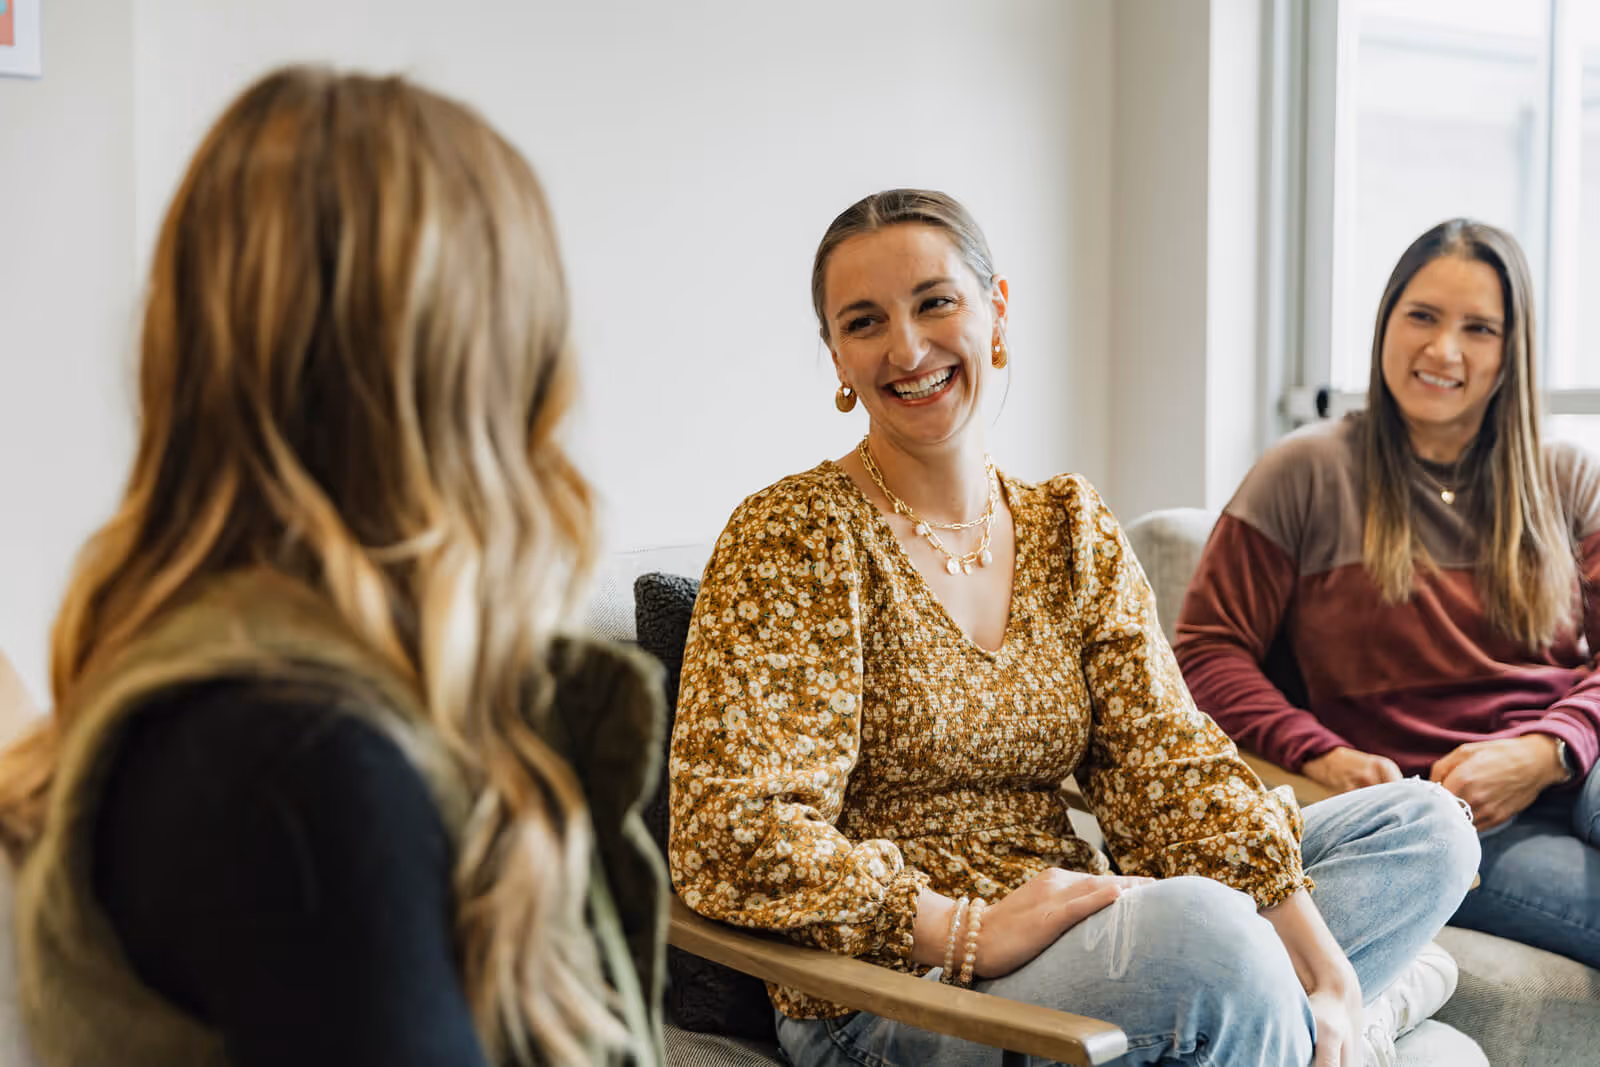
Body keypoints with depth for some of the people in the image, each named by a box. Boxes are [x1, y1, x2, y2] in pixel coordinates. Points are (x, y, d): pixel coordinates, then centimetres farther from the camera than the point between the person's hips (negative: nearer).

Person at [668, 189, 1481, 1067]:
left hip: (1067, 933, 7)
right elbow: (732, 835, -17)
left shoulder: (1075, 528, 11)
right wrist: (973, 933, -24)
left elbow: (1167, 760, 1)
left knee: (1424, 824, 0)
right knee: (1198, 925, -35)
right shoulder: (795, 536, -8)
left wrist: (1316, 958, -12)